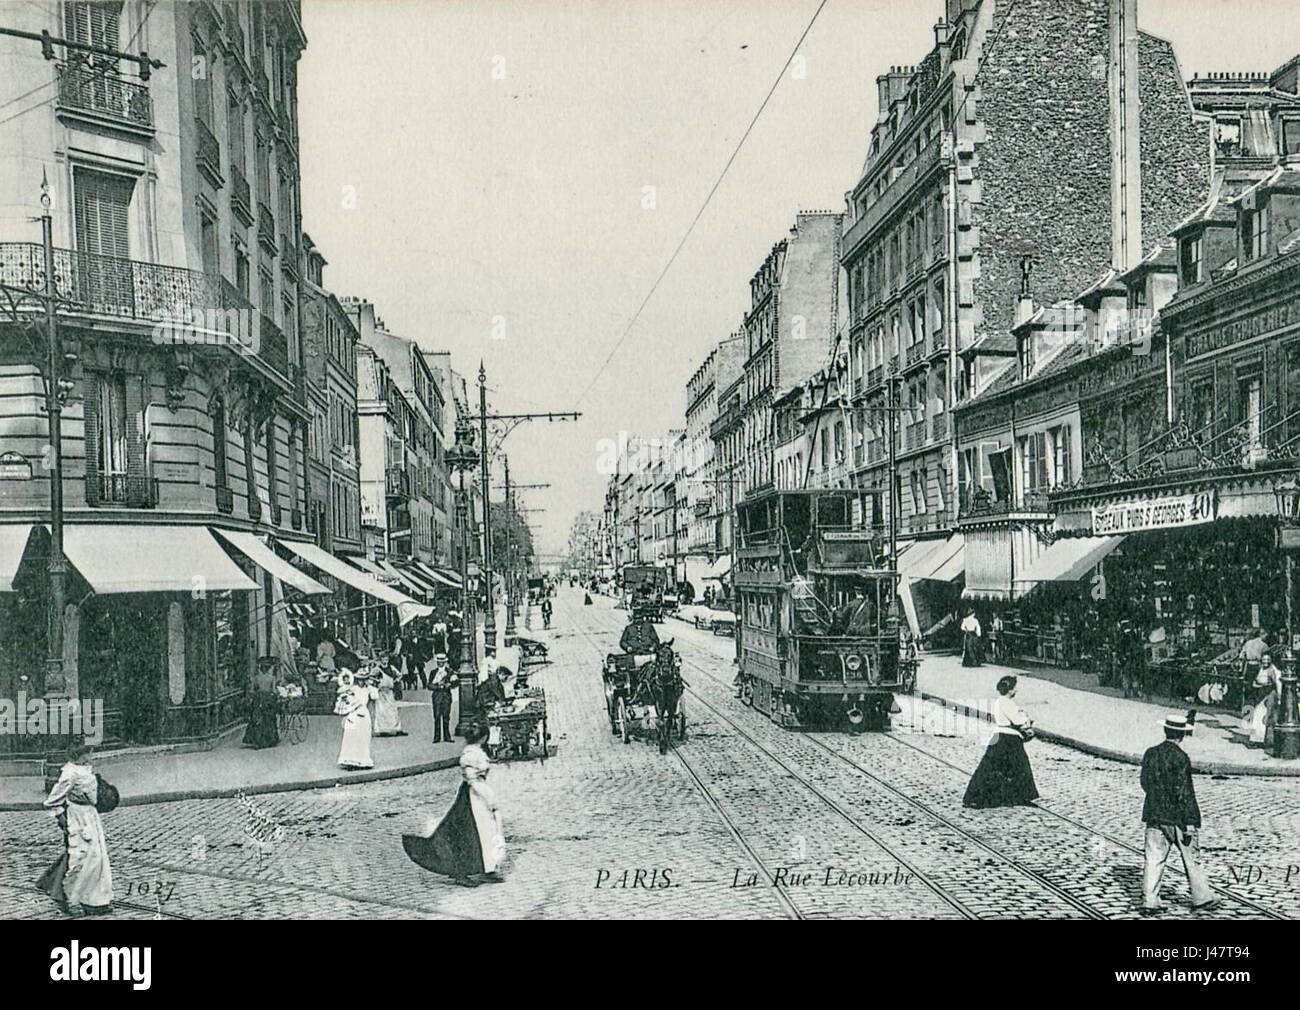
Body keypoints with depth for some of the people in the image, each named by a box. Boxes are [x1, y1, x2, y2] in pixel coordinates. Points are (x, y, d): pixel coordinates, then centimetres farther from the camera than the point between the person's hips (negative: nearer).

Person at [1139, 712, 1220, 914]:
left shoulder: (1150, 753, 3)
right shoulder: (1180, 757, -15)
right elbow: (1184, 792, -16)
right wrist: (1189, 822, -13)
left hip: (1154, 815, 5)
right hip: (1177, 816, -5)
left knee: (1153, 859, 4)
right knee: (1191, 857, 11)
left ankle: (1149, 902, 1)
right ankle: (1202, 898, 22)